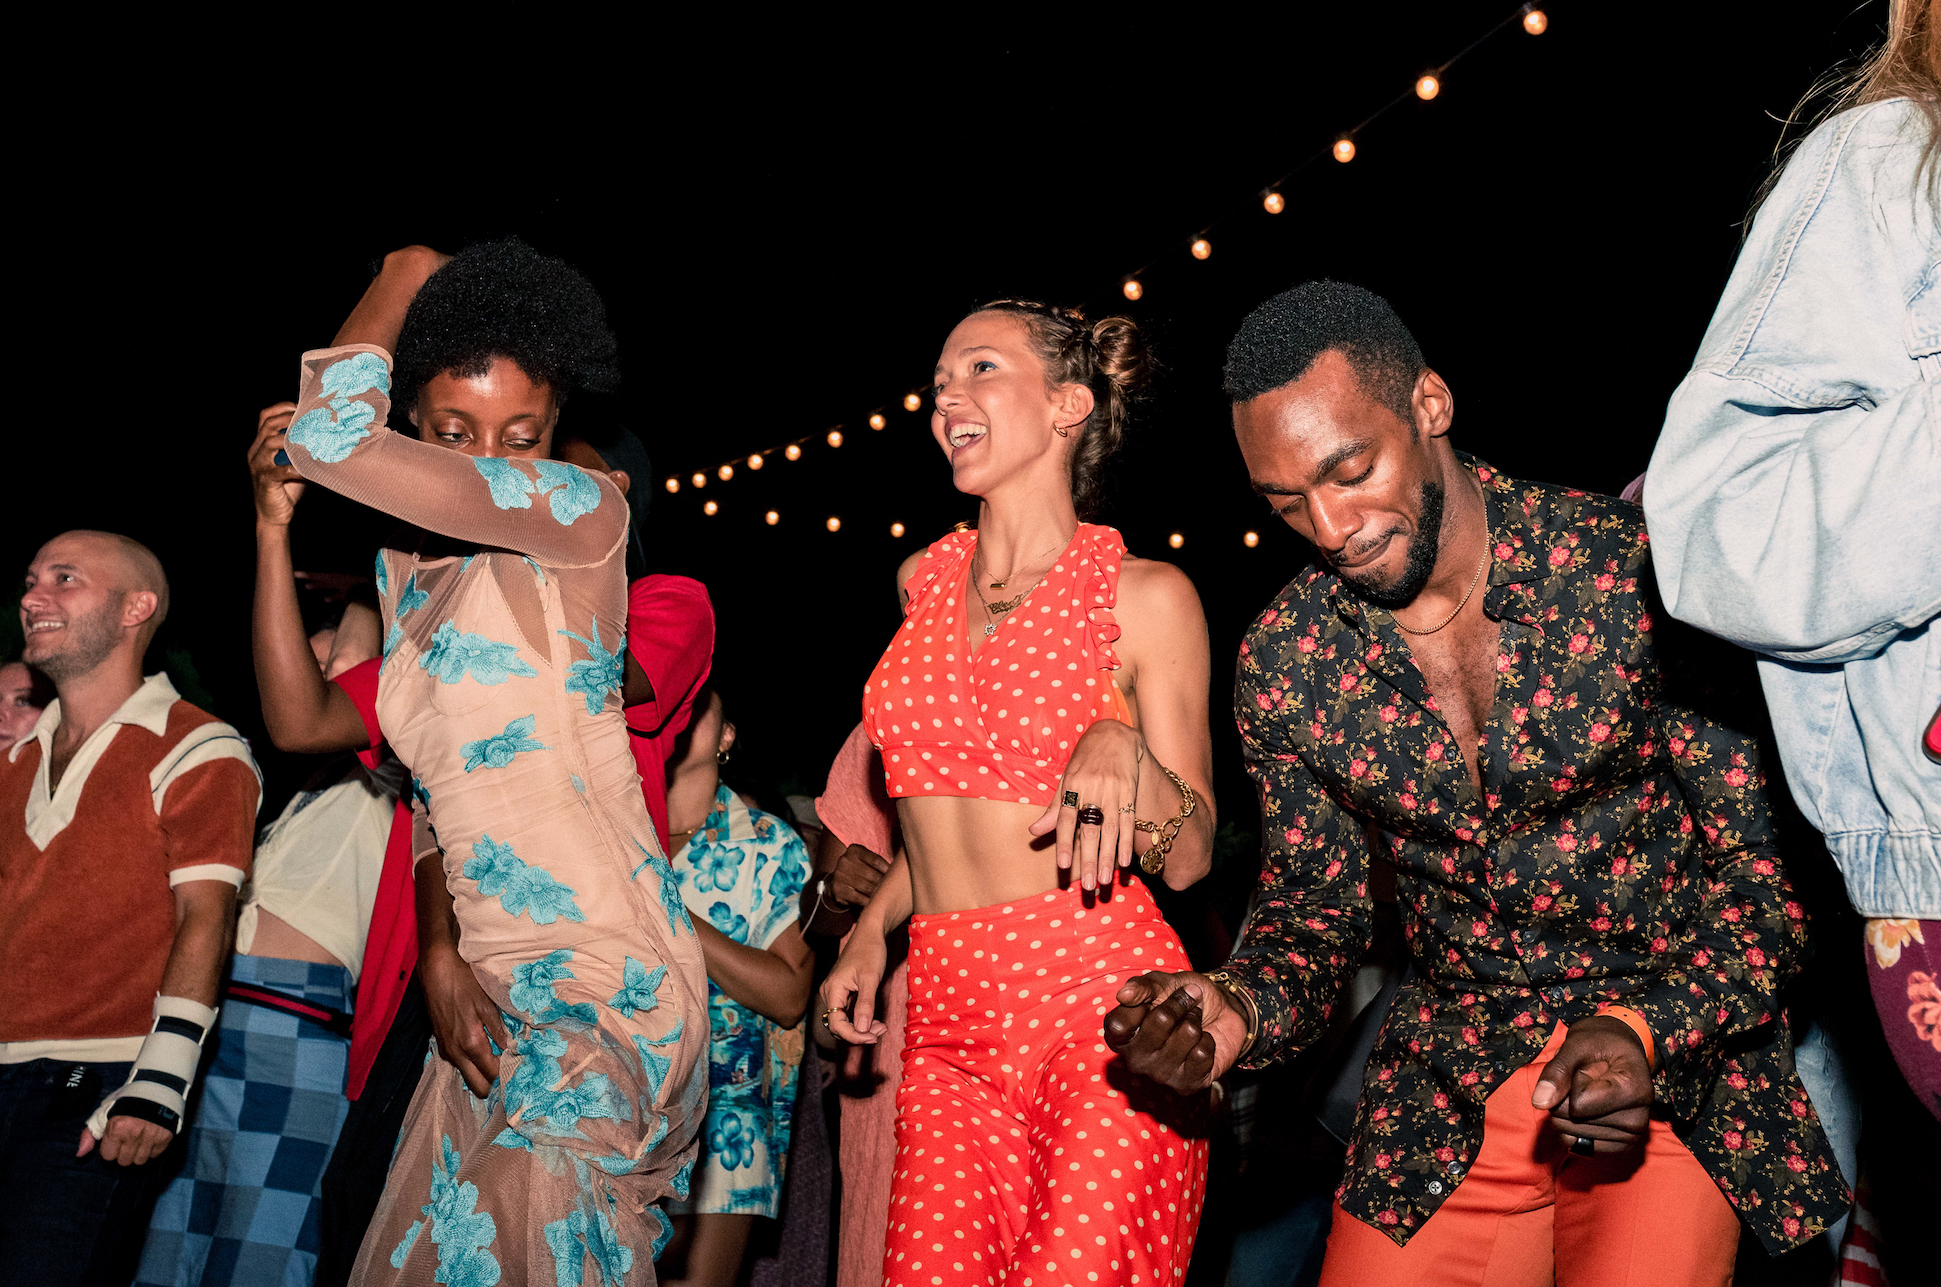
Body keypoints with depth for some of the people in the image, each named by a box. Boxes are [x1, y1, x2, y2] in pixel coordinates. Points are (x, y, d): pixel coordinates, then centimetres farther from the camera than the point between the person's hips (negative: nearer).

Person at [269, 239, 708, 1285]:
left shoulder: (584, 515, -10)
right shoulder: (403, 567, 13)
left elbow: (328, 440, -19)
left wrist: (399, 282, -2)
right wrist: (444, 957, 9)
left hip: (600, 993, -7)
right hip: (494, 999, 8)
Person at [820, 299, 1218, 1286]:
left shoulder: (1144, 595, -3)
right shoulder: (924, 579, 13)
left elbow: (1188, 859, -1)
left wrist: (1121, 750, -19)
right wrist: (871, 929, 16)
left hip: (1100, 1003, -4)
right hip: (950, 1019, 5)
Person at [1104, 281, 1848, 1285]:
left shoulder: (1632, 569, -13)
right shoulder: (1282, 664, -3)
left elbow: (1766, 867, -8)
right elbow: (1314, 911, 6)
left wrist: (1643, 1031, -23)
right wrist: (1236, 1013, -15)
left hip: (1677, 1063, -2)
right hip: (1447, 1099, 3)